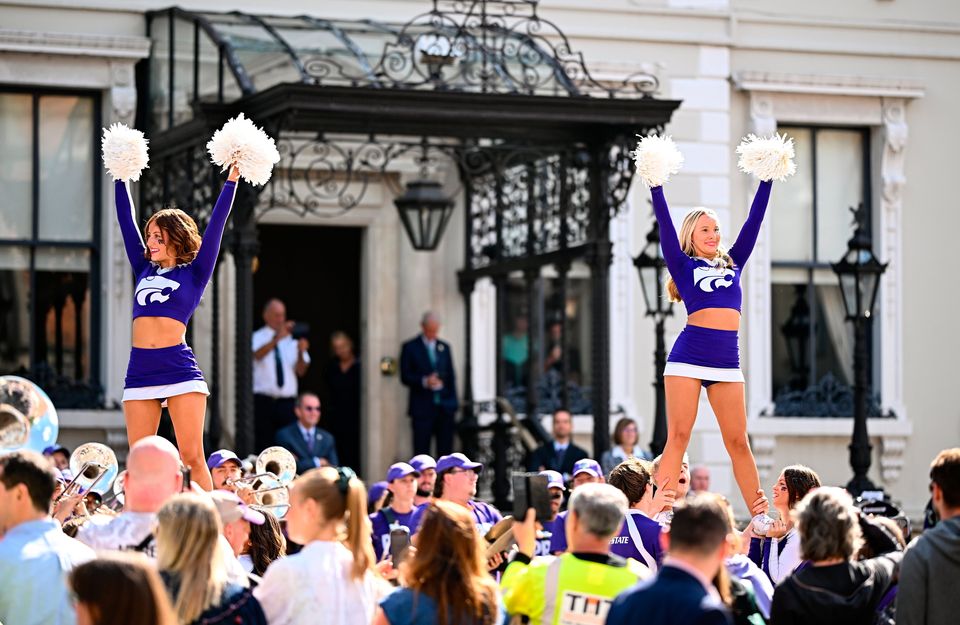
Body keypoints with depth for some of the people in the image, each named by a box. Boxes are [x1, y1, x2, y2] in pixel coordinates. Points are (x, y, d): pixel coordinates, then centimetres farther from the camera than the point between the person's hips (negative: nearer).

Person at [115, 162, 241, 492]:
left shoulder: (194, 273, 7)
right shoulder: (144, 270, 18)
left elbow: (215, 226, 3)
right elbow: (126, 220, 21)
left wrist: (231, 182, 2)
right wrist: (121, 178, 24)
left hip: (180, 369, -4)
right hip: (140, 371, 4)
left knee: (192, 458, -8)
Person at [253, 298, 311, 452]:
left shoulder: (292, 340, 12)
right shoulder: (257, 338, 2)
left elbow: (301, 371, 4)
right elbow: (258, 355, -21)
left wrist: (301, 353, -15)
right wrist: (277, 338, -36)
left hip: (287, 403, 3)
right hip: (264, 402, -3)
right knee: (264, 447, -7)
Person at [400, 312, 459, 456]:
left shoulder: (444, 347, 15)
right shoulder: (410, 347, 3)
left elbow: (451, 376, 15)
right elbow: (405, 377, -2)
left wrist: (453, 403, 5)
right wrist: (424, 381, -19)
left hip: (445, 407, 3)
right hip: (422, 408, -3)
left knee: (446, 449, 1)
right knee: (421, 451, -5)